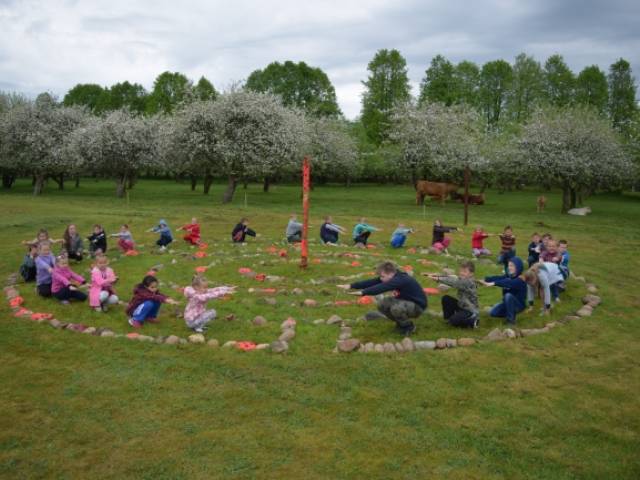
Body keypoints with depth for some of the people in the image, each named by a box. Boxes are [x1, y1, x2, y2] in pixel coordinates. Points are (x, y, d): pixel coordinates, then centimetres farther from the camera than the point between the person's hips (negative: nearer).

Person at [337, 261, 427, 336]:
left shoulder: (402, 280, -32)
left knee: (396, 308, -35)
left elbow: (382, 287, -45)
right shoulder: (394, 278, -6)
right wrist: (351, 286, -20)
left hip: (417, 306, -9)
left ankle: (409, 327, -5)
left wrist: (363, 292, -51)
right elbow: (372, 282, -13)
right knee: (382, 304, -7)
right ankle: (401, 323, 13)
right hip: (404, 301, 9)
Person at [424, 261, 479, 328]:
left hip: (471, 312, -9)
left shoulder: (469, 282, -27)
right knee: (446, 299, 2)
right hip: (462, 306, 9)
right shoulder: (462, 279, 0)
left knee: (453, 321, -23)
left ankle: (472, 321, -2)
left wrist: (438, 279, -44)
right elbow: (451, 278, -11)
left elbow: (453, 282, -38)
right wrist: (437, 275, -28)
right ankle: (448, 318, 13)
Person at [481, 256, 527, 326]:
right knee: (492, 313, -9)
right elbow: (498, 278, -17)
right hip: (507, 303, 7)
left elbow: (508, 283, -41)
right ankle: (510, 313, 15)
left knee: (508, 295, -35)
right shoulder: (508, 276, 0)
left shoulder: (520, 280, -22)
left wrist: (493, 283, -53)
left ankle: (511, 319, -19)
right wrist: (485, 280, -34)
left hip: (518, 305, -7)